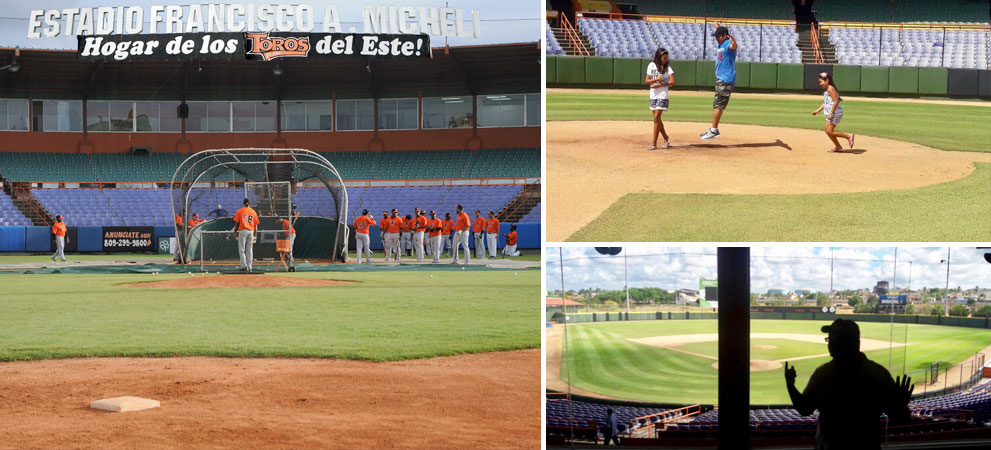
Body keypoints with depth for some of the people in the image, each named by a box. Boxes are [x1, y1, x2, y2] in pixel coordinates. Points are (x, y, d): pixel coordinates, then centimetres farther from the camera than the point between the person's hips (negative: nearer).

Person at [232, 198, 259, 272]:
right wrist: (255, 235, 13)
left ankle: (243, 266, -12)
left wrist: (235, 232, 7)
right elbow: (256, 225, 9)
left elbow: (236, 223, 0)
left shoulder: (240, 211, 3)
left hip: (242, 231, -3)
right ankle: (249, 267, 4)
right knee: (249, 250, 6)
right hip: (251, 231, 3)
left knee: (241, 250, -1)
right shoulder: (253, 211, 10)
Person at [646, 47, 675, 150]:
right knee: (657, 119, 9)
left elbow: (672, 82, -10)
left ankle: (654, 144, -11)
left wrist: (659, 85, -17)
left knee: (656, 118, -12)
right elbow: (646, 81, 2)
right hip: (653, 95, 4)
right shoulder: (651, 65, 5)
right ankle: (666, 139, 24)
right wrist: (656, 79, -16)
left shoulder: (667, 67, -2)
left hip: (662, 96, -4)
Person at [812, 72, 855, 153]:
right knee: (828, 131, 13)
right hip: (829, 113, 10)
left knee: (829, 131, -11)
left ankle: (849, 136, -4)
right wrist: (818, 110, 17)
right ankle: (838, 147, 22)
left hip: (835, 113, -10)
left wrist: (831, 113, -26)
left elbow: (836, 102, -23)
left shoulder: (830, 89, -16)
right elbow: (825, 103, 24)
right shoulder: (826, 90, 15)